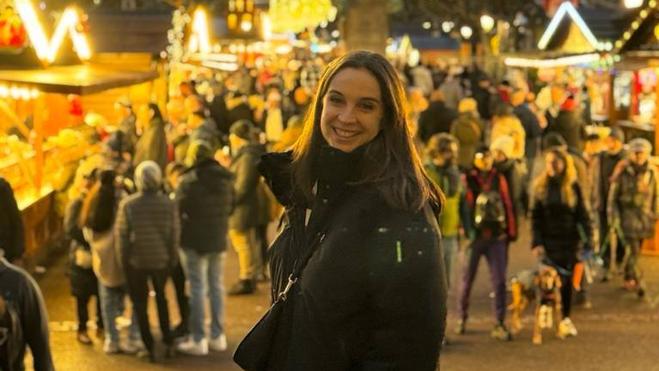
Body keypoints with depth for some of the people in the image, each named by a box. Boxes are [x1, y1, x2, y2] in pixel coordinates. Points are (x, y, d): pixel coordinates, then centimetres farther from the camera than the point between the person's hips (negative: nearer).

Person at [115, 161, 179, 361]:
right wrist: (173, 258, 9)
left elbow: (121, 234, -9)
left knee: (140, 304, 11)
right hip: (161, 260, 2)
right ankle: (167, 341, 22)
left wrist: (123, 259, 3)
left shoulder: (127, 204, -12)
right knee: (161, 298, 24)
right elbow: (175, 234, -3)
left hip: (136, 261, -2)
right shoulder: (169, 204, -8)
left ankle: (150, 348, 10)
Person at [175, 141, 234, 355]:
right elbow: (230, 207, 11)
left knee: (197, 289, -1)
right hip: (218, 240, 6)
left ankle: (198, 341, 1)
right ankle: (218, 337, 19)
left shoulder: (189, 181, -17)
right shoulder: (225, 179, 2)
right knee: (216, 287, 15)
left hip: (194, 241, -6)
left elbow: (178, 209, -14)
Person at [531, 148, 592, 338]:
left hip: (569, 240, 0)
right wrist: (537, 242, -8)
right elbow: (535, 216, 0)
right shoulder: (541, 186, 1)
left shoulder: (573, 187, 1)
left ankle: (565, 318, 12)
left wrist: (587, 240, -4)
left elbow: (582, 215, 3)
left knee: (567, 280, 3)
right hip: (549, 242, 0)